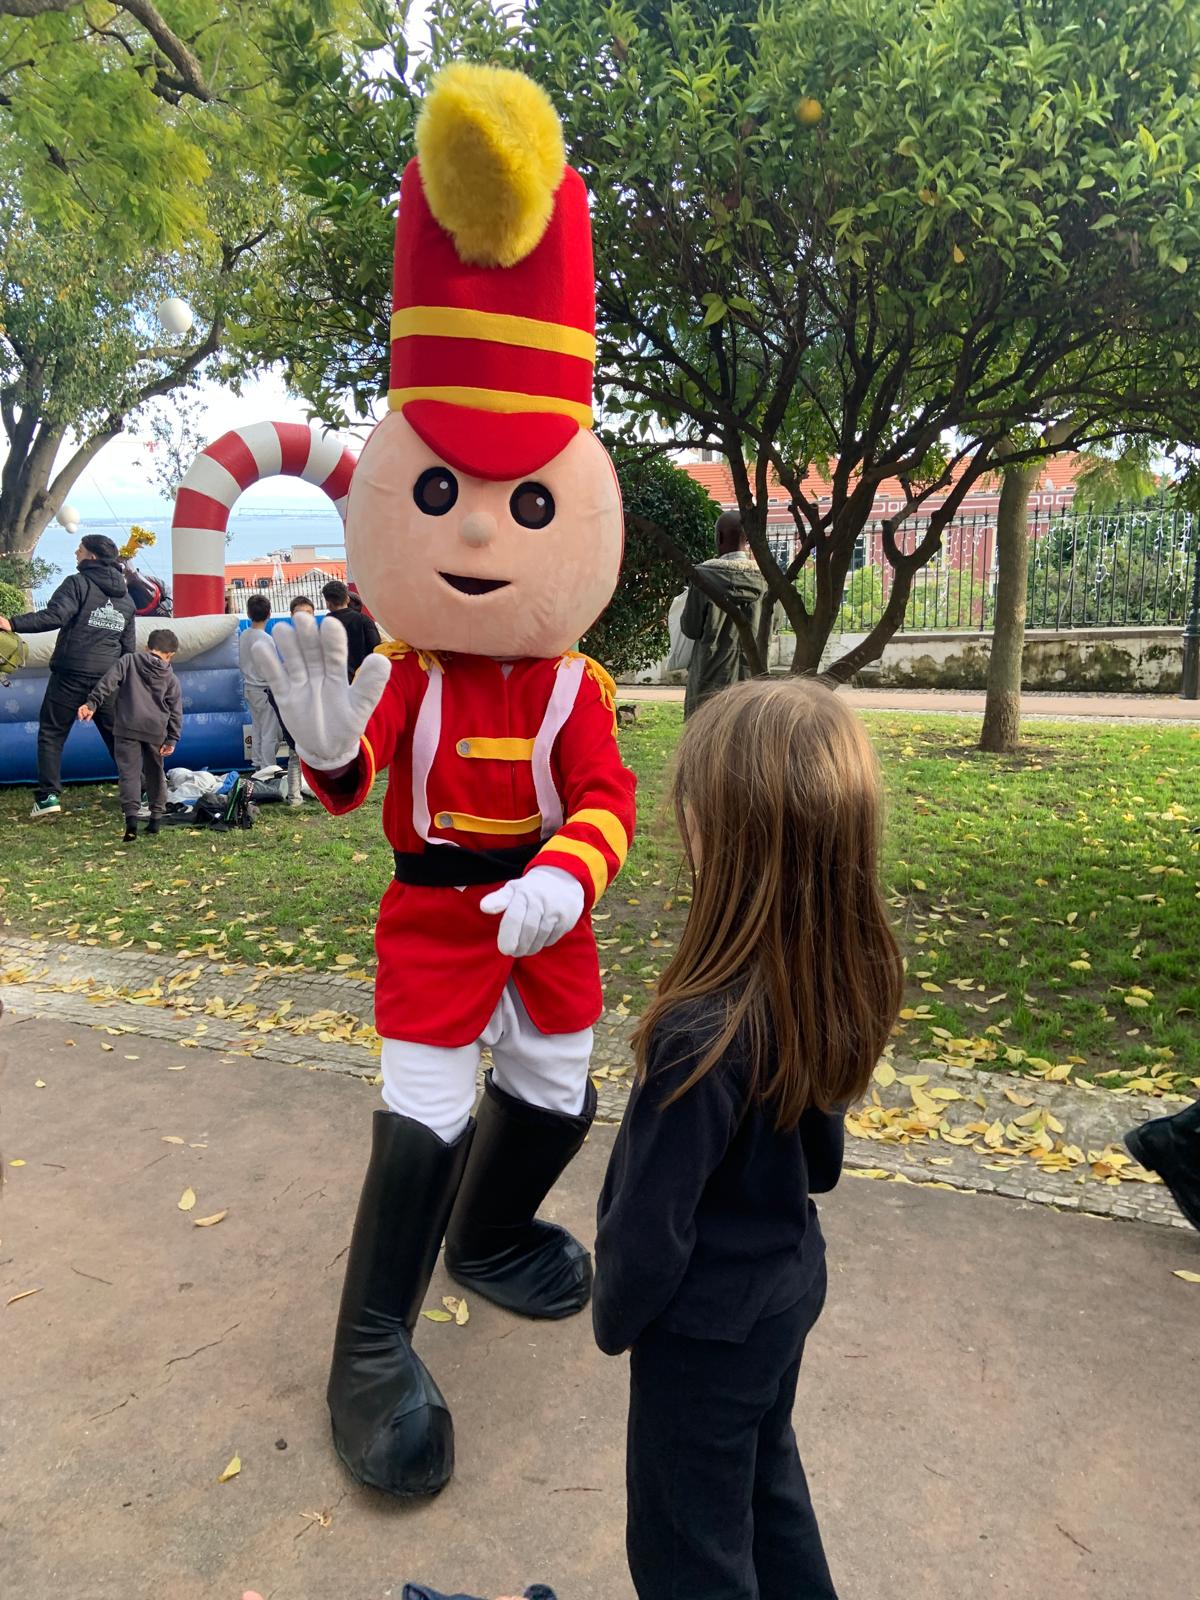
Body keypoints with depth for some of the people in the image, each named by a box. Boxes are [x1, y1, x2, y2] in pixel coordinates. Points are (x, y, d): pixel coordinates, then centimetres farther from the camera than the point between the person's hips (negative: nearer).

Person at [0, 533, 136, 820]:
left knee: (51, 734, 4)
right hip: (108, 678, 5)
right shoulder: (126, 599, 15)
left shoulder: (78, 583, -5)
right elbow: (128, 646, 17)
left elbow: (53, 616, -20)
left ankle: (48, 796, -2)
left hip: (72, 675, -5)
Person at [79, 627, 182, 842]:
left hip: (128, 727, -2)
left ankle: (131, 818, -18)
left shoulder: (129, 660, 9)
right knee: (154, 773, 16)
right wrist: (172, 739, 8)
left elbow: (108, 682, -3)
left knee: (129, 772, -3)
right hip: (156, 730, 2)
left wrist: (91, 703, -4)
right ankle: (155, 818, 18)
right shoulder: (171, 678, 11)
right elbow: (176, 711, 8)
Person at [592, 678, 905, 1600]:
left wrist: (614, 1318, -6)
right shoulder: (841, 986, -15)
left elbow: (650, 1224, -24)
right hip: (790, 1281, 7)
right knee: (769, 1484, 32)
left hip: (709, 1324, -6)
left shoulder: (704, 1035, -37)